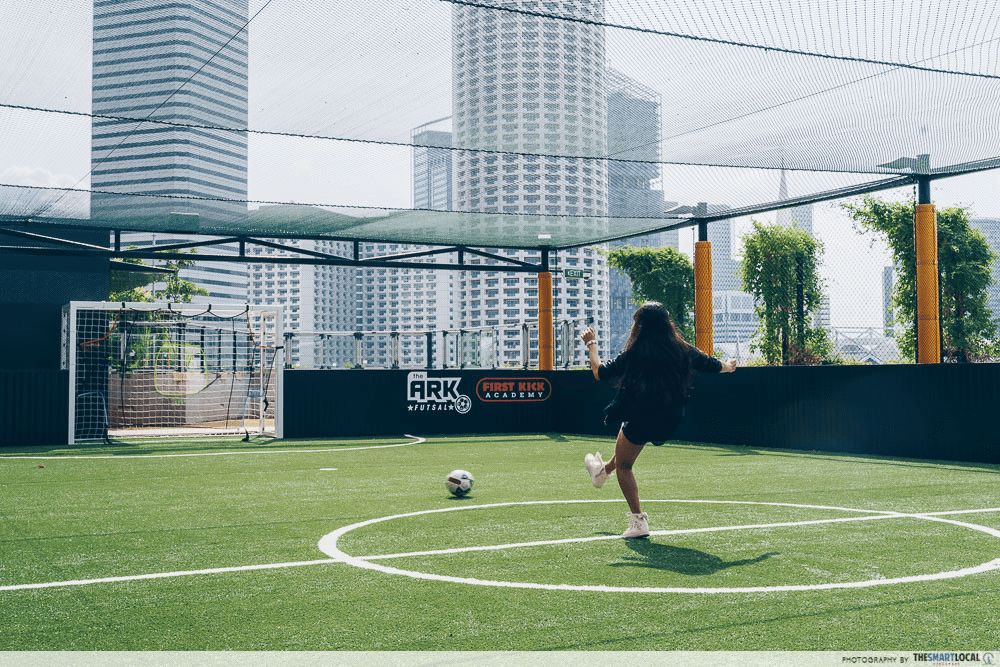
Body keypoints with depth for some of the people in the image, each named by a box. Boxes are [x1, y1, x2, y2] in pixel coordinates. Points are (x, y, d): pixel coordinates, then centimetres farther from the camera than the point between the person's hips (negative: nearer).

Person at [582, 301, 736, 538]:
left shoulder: (634, 353, -14)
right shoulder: (682, 349, -3)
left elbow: (600, 372, -6)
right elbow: (711, 365, 12)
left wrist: (592, 344, 9)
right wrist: (728, 366, 35)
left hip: (641, 419, -6)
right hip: (670, 421, 6)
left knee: (623, 465, 14)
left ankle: (638, 521, 10)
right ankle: (604, 470, 57)